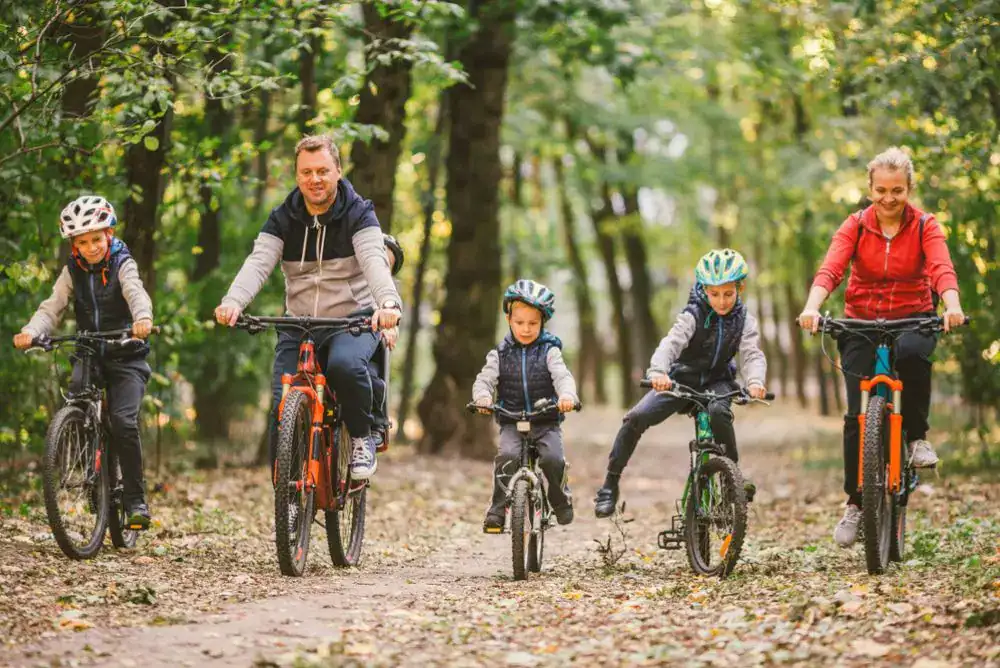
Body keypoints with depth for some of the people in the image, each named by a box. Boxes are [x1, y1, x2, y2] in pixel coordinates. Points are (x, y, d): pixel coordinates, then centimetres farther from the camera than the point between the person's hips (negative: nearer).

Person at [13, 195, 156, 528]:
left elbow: (136, 293, -28)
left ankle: (136, 500, -10)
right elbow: (52, 307, -10)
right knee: (75, 394, -26)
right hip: (89, 353, 3)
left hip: (125, 355, -3)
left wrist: (143, 318, -51)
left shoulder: (122, 264, -7)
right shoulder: (73, 272, 3)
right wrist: (31, 332, -31)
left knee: (124, 421, -19)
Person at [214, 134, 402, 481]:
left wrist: (388, 302, -46)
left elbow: (374, 260, -24)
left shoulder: (358, 214, -6)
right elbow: (258, 263, -14)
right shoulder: (283, 219, 2)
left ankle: (363, 436, -8)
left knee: (345, 364, -35)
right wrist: (233, 302, -35)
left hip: (354, 320, -3)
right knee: (282, 407, -14)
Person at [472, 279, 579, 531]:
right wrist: (483, 397, -28)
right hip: (512, 423, 0)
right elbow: (484, 379, -3)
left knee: (553, 459, -24)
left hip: (546, 422, 0)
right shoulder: (500, 355, 7)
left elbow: (562, 376, -12)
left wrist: (567, 395, -36)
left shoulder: (549, 351, 3)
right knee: (507, 456, -28)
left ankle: (561, 500, 5)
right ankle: (498, 510, -20)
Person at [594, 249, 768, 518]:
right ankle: (610, 484, -8)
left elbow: (752, 354, -22)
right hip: (682, 378, 0)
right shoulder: (694, 315, -17)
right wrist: (658, 371, -54)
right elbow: (671, 342, -32)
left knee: (719, 411, -36)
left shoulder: (744, 320, -10)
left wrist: (755, 381, -46)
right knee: (637, 417, -20)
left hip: (716, 380, 0)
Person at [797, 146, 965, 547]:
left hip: (912, 319, -1)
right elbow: (829, 269, -20)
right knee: (857, 415, -11)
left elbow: (942, 269, -21)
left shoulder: (925, 227, -4)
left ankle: (917, 436, -13)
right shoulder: (856, 226, -4)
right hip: (861, 322, 1)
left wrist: (952, 305, -43)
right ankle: (855, 503, 4)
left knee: (912, 353, -37)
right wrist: (812, 307, -39)